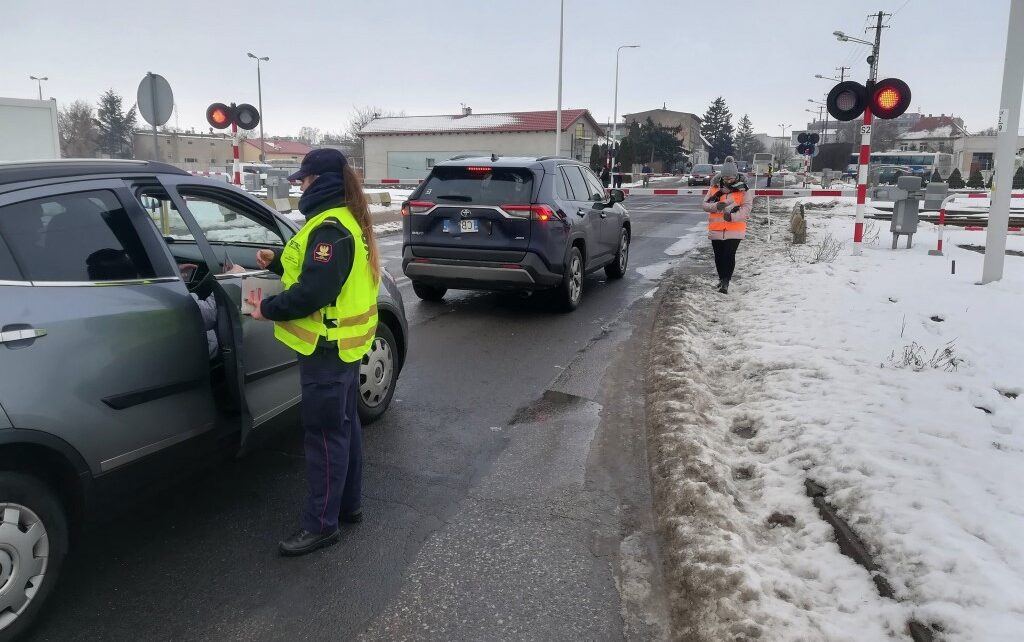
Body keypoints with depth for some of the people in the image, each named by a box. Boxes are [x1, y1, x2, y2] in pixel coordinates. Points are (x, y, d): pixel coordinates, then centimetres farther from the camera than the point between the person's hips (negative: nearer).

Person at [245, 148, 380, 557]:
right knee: (344, 425, 18)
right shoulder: (346, 219, 11)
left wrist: (269, 310, -16)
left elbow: (314, 292, -28)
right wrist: (277, 262, 10)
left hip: (327, 346, -11)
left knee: (325, 433, -2)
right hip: (345, 341, 11)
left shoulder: (329, 228, -22)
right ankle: (347, 504, 31)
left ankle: (321, 524, 9)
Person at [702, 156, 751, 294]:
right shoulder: (715, 188, 2)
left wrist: (732, 216, -26)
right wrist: (716, 206, -20)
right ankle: (722, 278, 33)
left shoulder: (742, 189, -4)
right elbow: (705, 205, 1)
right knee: (719, 256, 13)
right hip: (716, 229, 3)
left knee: (729, 256, -11)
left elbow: (746, 208, -10)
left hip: (734, 230, -3)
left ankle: (725, 283, -6)